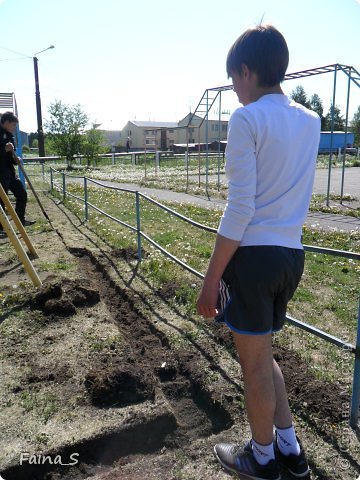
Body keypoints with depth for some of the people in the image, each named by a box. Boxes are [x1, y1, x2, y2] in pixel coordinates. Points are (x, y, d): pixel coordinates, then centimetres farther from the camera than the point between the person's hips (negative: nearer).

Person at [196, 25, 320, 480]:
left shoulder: (246, 118, -10)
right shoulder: (310, 120, 11)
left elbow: (240, 209, -16)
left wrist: (210, 279, -11)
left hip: (255, 254, -8)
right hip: (292, 254, 8)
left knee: (254, 363, 11)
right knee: (262, 354, 25)